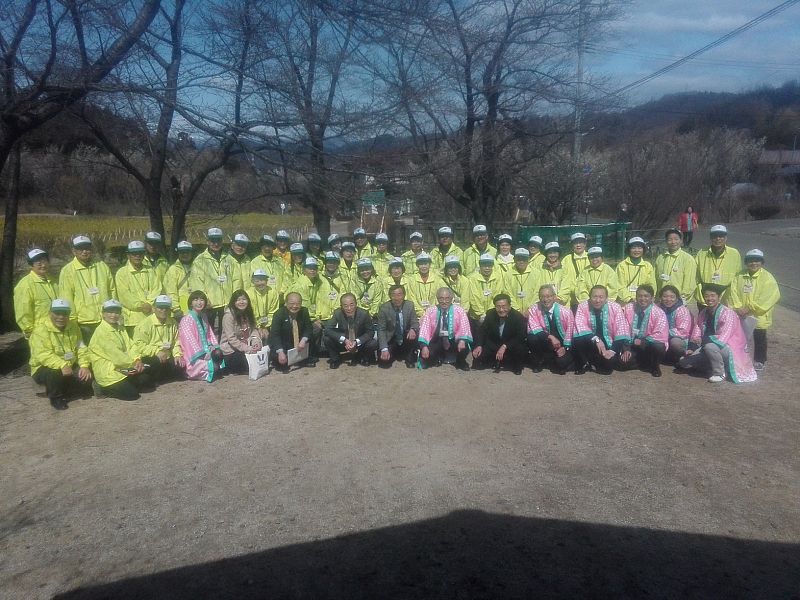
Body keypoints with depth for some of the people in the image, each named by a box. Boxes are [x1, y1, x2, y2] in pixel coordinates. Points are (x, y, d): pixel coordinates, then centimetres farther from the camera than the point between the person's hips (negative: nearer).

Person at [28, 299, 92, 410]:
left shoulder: (73, 326, 3)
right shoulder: (41, 329, -16)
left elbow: (81, 349, 1)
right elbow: (43, 354, -29)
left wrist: (84, 365, -17)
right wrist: (61, 365, -42)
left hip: (70, 367, 5)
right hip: (45, 368, -5)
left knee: (87, 377, -17)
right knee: (54, 373, -37)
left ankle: (64, 393, 11)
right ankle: (55, 397, -7)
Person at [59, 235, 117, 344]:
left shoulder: (102, 266, 8)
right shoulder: (67, 271, -2)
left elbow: (112, 291, 13)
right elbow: (66, 300, -3)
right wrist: (73, 322, -6)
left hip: (106, 321, 3)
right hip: (84, 324, -3)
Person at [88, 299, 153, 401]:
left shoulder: (120, 328, 12)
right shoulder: (101, 331, -15)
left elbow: (130, 346, 5)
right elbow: (114, 353, -20)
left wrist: (137, 360, -13)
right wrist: (133, 363, -15)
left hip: (123, 368, 8)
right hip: (107, 372, -8)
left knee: (148, 384, -2)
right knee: (132, 394, -16)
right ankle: (104, 389, 6)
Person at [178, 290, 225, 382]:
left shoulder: (204, 317, 14)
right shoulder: (187, 319, -12)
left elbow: (210, 333, 16)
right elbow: (189, 339, -17)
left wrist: (214, 346, -3)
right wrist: (202, 354, -22)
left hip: (206, 350, 7)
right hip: (194, 355, -7)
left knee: (218, 354, -21)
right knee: (213, 366, -24)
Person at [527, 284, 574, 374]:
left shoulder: (565, 312, -12)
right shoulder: (534, 309, -12)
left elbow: (570, 331, -3)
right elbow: (534, 329, -18)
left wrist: (565, 348, -14)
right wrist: (550, 337, -30)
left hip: (561, 344, -1)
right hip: (545, 342, 1)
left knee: (562, 363, -26)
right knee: (532, 338, -29)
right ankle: (537, 362, -1)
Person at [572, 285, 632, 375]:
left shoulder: (615, 307, -8)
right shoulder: (583, 306, -10)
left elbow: (622, 330, -13)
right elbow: (580, 326, -22)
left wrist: (613, 350, -23)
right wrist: (595, 339, -35)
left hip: (608, 345, 0)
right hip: (590, 343, 0)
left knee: (611, 361, -28)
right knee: (578, 339, -31)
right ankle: (584, 364, 0)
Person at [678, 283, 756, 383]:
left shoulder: (727, 313, -16)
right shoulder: (703, 313, 4)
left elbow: (722, 338, -27)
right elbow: (696, 334, 0)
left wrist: (703, 340, -31)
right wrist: (692, 348, -16)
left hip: (728, 348, -7)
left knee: (710, 346, -39)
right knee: (684, 362, -6)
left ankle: (719, 373, -15)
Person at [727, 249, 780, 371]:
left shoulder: (767, 277, -8)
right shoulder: (739, 277, 3)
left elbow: (772, 296, -17)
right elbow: (733, 293, -2)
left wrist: (750, 308, -21)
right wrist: (738, 308, -18)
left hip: (759, 316, -3)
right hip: (741, 316, 3)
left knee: (759, 339, 9)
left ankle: (759, 361, 24)